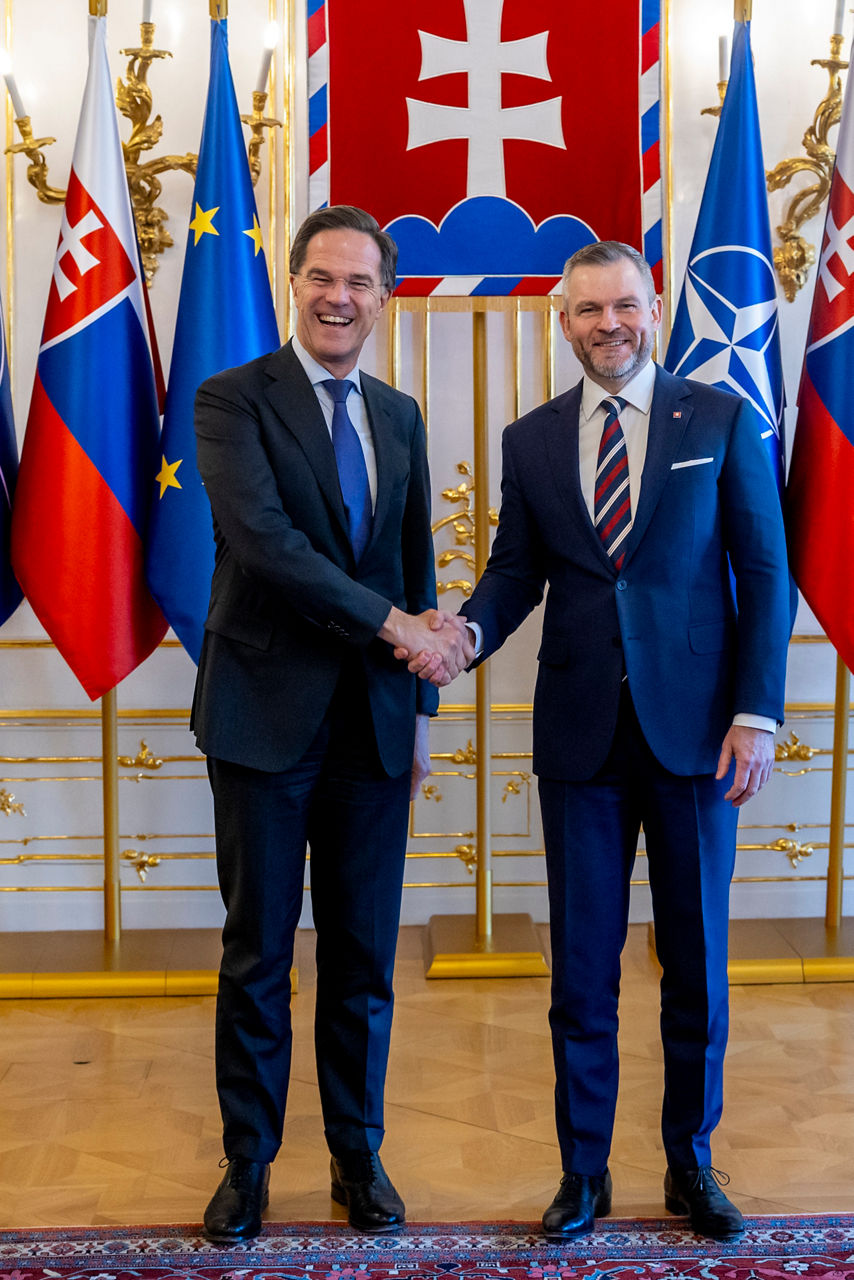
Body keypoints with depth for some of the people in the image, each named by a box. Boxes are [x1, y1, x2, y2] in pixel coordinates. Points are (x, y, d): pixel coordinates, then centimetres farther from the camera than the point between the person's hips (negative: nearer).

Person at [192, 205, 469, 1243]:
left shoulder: (400, 417, 13)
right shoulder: (234, 400, -3)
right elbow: (260, 536, -18)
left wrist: (421, 705, 11)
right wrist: (390, 621, -20)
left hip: (374, 723, 4)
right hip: (266, 715, -4)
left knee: (364, 953, 11)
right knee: (257, 952, 7)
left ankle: (358, 1155, 27)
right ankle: (247, 1161, 23)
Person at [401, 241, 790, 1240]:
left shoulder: (721, 419, 2)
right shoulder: (532, 440, 8)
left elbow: (764, 572, 0)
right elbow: (516, 568, 9)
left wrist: (757, 712, -8)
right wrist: (466, 633, -14)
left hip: (693, 727, -1)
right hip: (581, 734, 2)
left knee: (696, 959, 9)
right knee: (582, 963, 7)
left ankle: (691, 1161, 27)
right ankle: (583, 1168, 23)